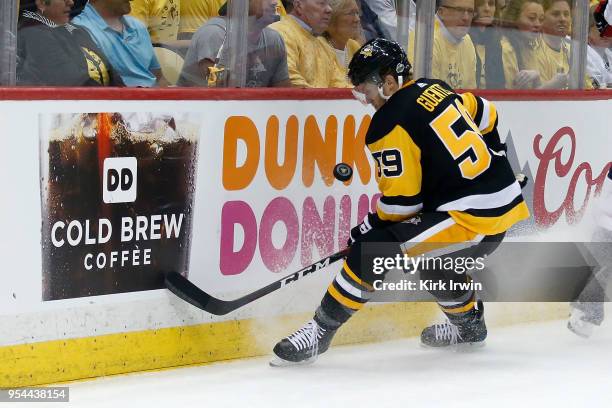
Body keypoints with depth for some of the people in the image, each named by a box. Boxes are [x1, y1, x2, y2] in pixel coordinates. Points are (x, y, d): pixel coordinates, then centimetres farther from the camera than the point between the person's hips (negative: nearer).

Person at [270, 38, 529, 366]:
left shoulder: (389, 124, -13)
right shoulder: (435, 90, 11)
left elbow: (401, 202, -13)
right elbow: (486, 115, 25)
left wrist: (368, 229, 5)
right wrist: (487, 167, 38)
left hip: (469, 219, -9)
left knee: (372, 250, -13)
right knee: (426, 251, 34)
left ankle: (319, 332, -11)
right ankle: (469, 323, 48)